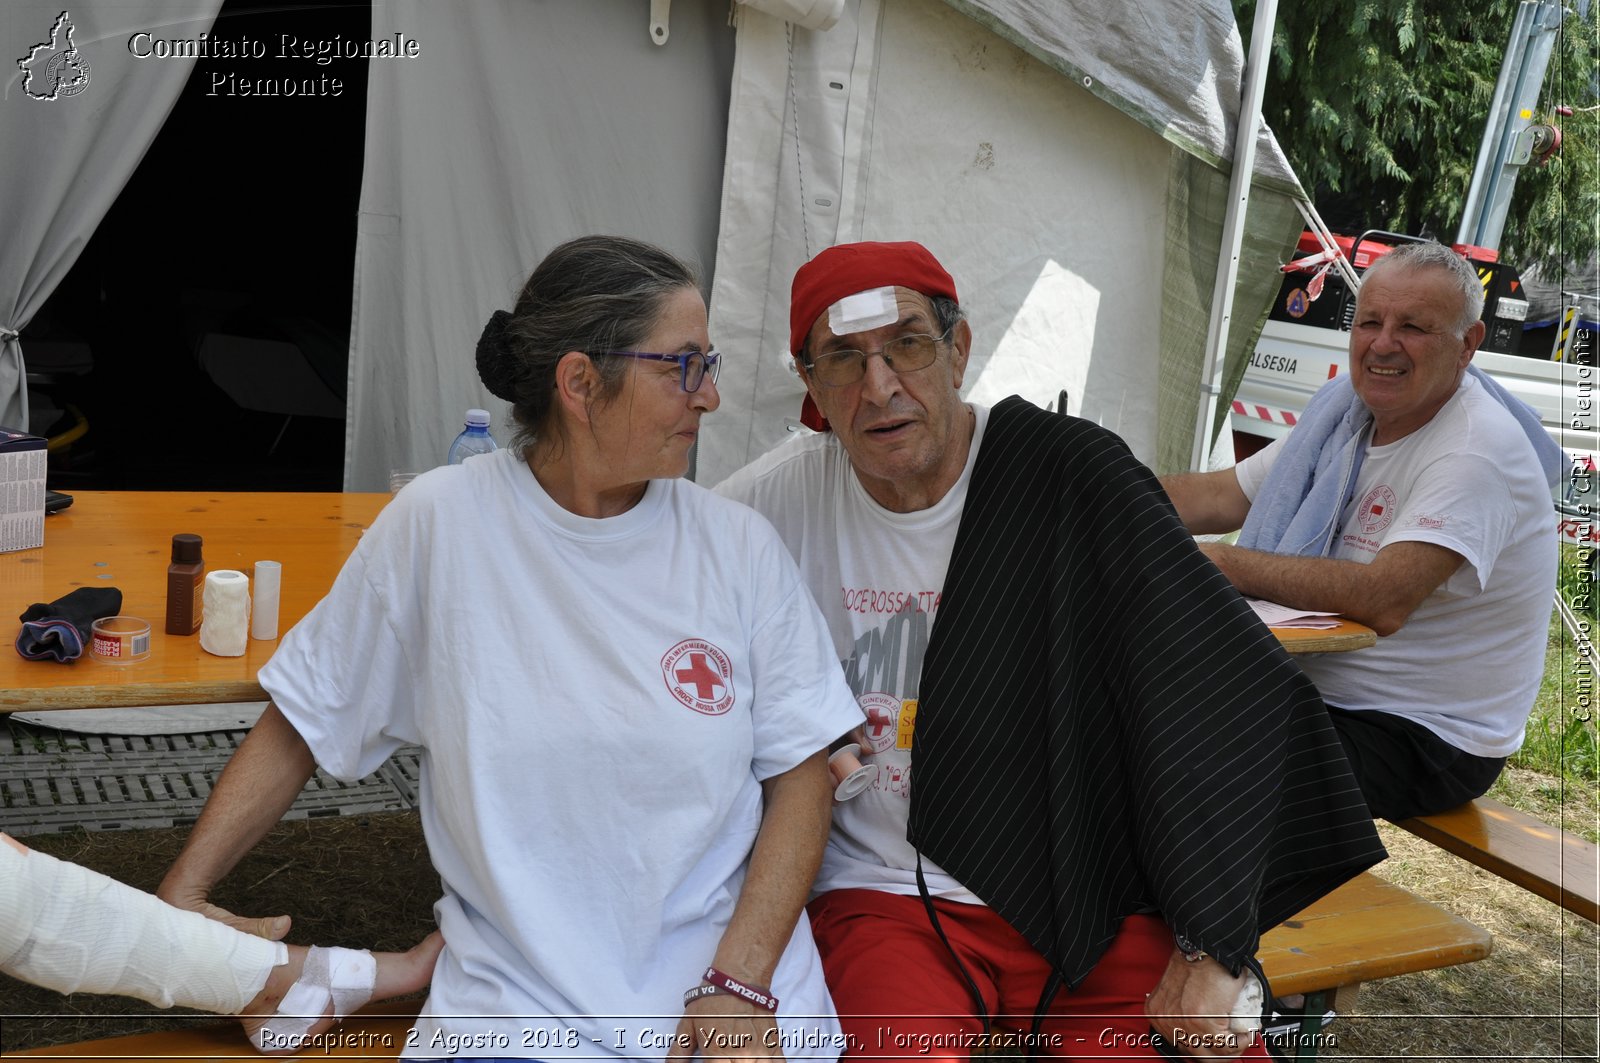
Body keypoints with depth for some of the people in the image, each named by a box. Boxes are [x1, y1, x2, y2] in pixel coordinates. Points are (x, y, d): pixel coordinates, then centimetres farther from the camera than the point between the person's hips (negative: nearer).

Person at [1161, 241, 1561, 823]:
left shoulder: (1478, 450, -21)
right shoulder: (1347, 413, 6)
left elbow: (1384, 601, -33)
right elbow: (1220, 497, 8)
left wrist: (1225, 563, -28)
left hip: (1429, 739, -8)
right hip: (1323, 691, 8)